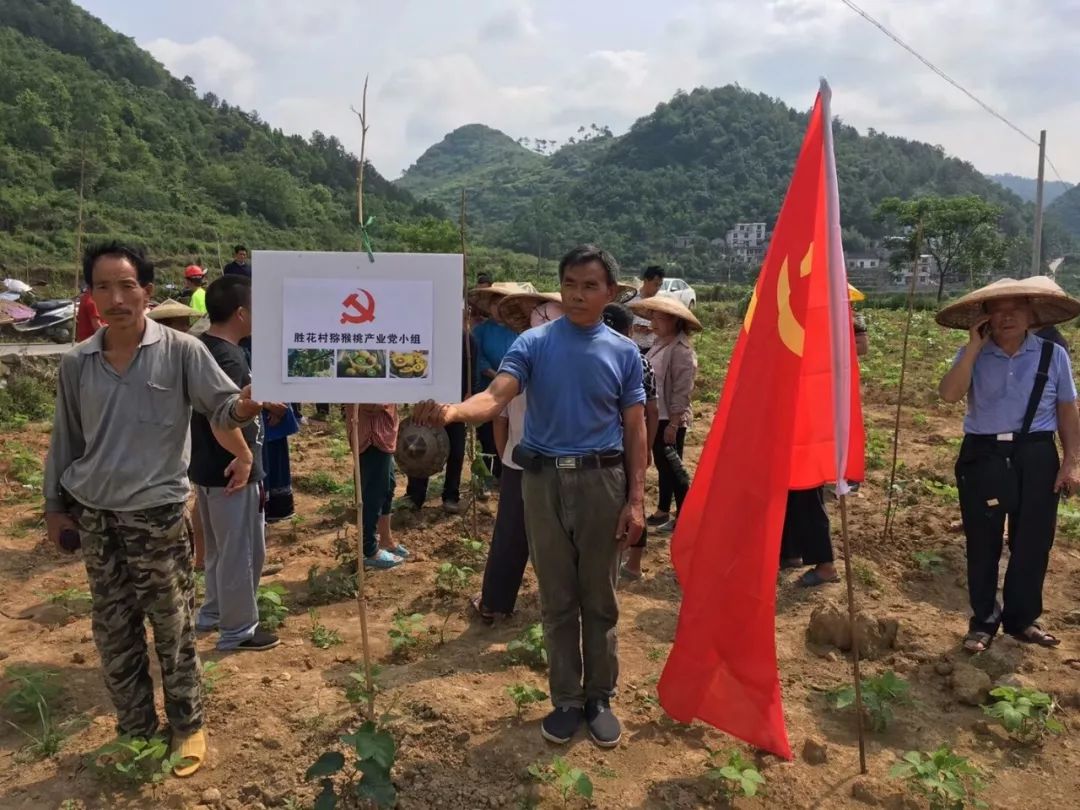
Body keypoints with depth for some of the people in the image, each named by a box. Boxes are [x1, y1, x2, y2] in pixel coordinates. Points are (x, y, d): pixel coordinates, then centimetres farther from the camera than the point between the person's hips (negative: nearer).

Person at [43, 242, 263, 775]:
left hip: (156, 515, -4)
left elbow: (222, 405, -12)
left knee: (172, 631, 7)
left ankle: (187, 727, 26)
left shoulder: (180, 351, -9)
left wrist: (244, 407, -36)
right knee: (113, 633, 15)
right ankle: (135, 732, 33)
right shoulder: (76, 363, 3)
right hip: (94, 517, 4)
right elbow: (65, 438, 11)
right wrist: (55, 505, 14)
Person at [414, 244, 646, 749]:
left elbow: (634, 429, 3)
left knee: (599, 600, 9)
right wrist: (451, 411, -38)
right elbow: (496, 396, -16)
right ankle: (566, 699, 25)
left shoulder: (624, 353, 2)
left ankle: (599, 698, 26)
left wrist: (636, 499, -3)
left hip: (602, 481, 0)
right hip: (544, 480, 0)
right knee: (557, 602, 10)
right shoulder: (533, 343, -1)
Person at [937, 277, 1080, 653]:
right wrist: (975, 345, -17)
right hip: (983, 457, -1)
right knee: (983, 544, 8)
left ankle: (1021, 619, 29)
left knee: (1032, 543, 10)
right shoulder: (973, 356, -1)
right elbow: (949, 394, -19)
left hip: (1036, 457, 1)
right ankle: (983, 621, 25)